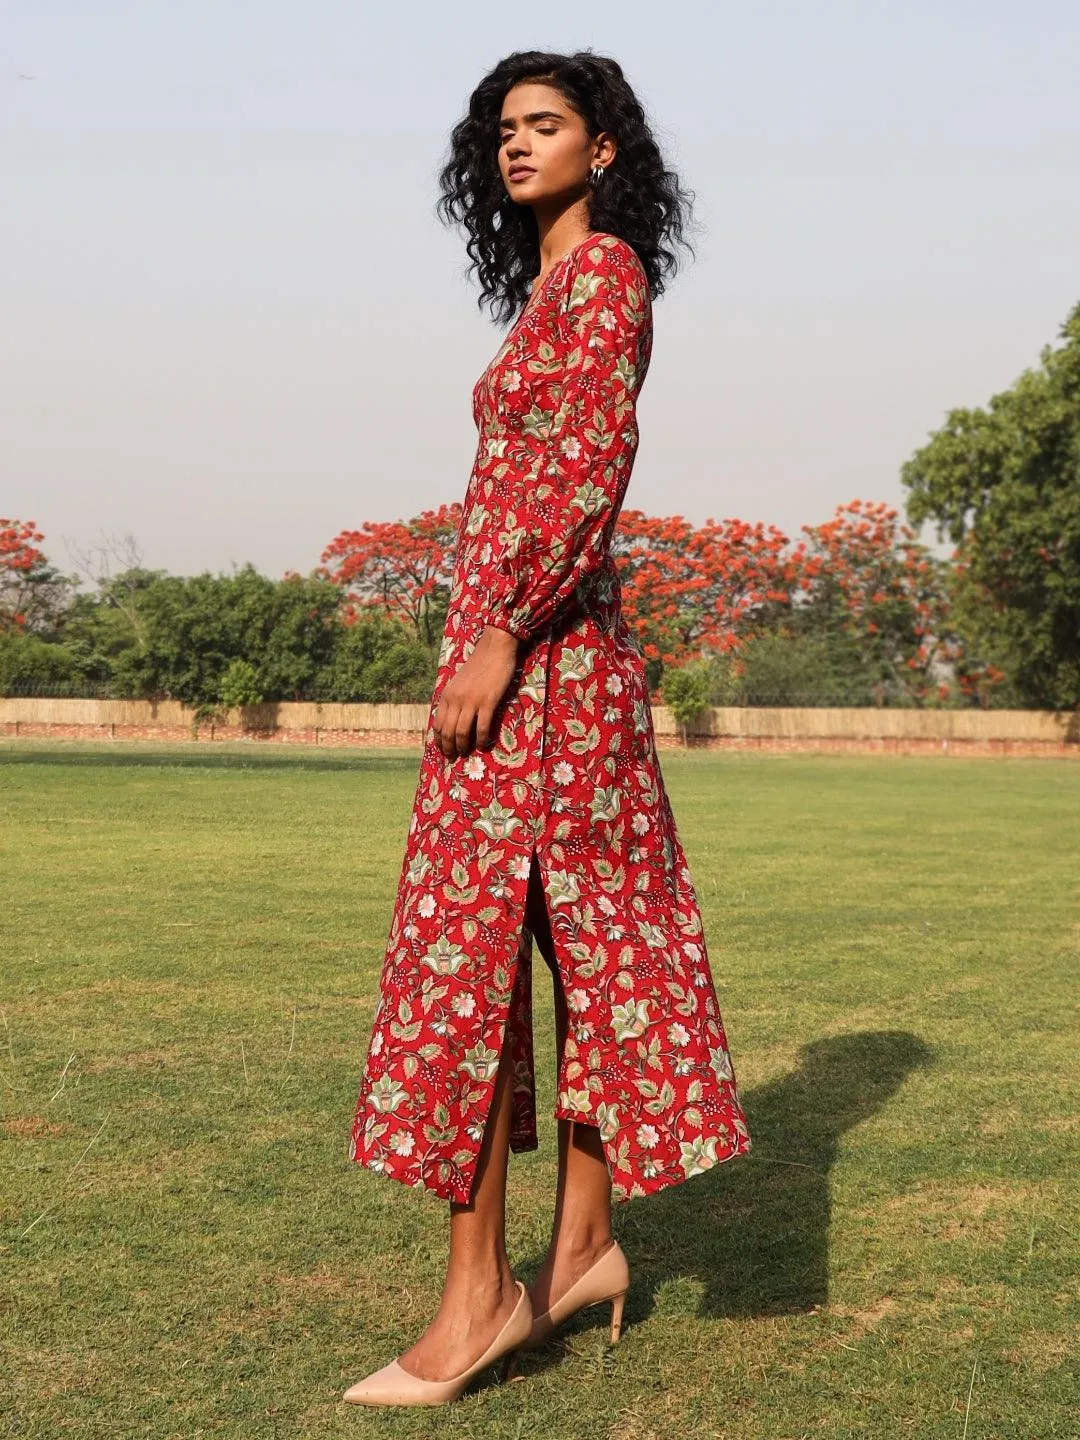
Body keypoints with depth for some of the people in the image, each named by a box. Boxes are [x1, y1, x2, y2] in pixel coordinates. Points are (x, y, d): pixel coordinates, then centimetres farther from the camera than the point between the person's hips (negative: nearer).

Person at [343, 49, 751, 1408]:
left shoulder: (600, 265, -7)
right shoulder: (557, 287, 20)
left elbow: (592, 464, -20)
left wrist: (497, 636, -25)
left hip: (534, 647, -10)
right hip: (550, 651, 10)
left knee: (464, 943, -11)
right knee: (585, 941, 11)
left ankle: (478, 1287, -6)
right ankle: (583, 1244, 20)